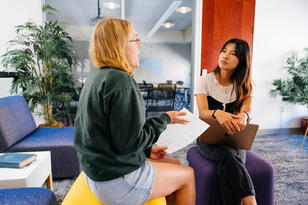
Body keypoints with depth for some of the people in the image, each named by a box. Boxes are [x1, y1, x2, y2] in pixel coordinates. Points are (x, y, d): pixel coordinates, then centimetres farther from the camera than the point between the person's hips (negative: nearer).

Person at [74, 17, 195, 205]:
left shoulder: (98, 76, 7)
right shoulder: (120, 80, -25)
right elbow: (128, 142, -24)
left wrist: (147, 149, 8)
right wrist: (165, 119, -11)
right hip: (116, 181, -9)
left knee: (175, 164, 20)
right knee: (188, 174, 9)